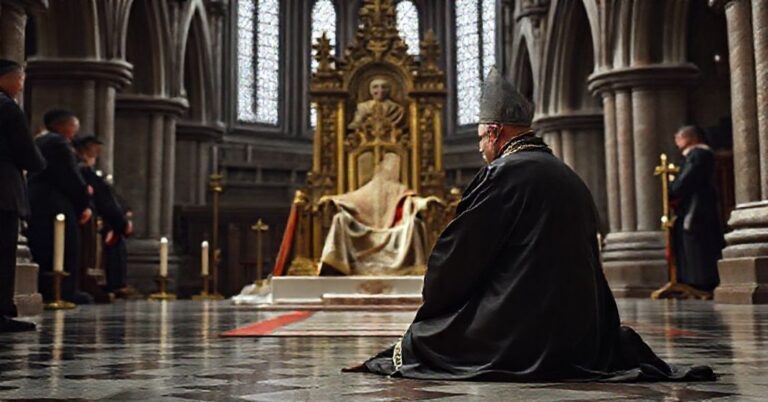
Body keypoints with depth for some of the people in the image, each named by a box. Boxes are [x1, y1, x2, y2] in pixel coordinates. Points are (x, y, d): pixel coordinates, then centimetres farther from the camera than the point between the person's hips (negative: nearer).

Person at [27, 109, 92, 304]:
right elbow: (71, 178, -15)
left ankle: (41, 291, 12)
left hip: (35, 204, 10)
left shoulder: (36, 143, 20)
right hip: (57, 206, -10)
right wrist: (84, 203, -3)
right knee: (66, 252, -5)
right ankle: (66, 291, -5)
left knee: (41, 251, 11)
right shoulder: (59, 143, -10)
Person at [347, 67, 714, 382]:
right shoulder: (570, 178, 14)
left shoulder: (504, 172, -10)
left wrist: (432, 302, 10)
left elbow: (457, 254, -9)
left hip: (518, 334, -8)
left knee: (418, 339, 2)